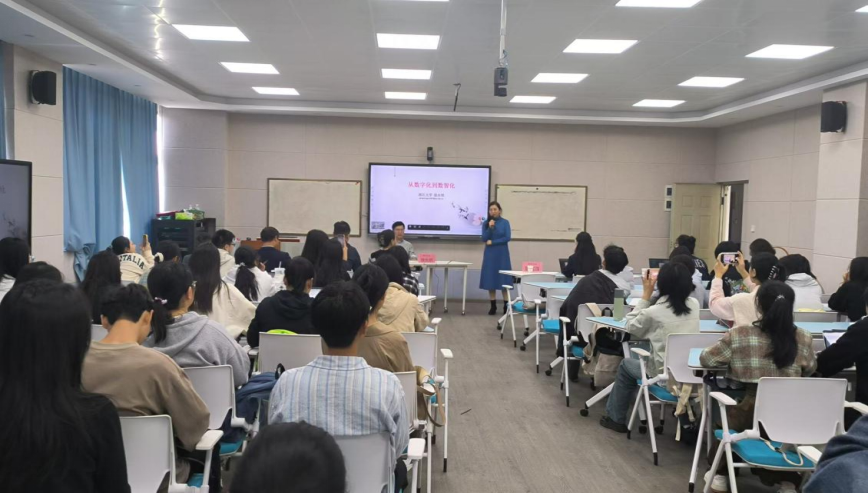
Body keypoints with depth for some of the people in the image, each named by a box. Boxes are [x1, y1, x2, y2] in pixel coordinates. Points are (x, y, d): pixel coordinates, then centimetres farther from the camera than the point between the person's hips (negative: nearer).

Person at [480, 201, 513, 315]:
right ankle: (493, 306, 10)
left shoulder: (505, 222, 0)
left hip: (502, 254, -2)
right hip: (490, 254, 2)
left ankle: (506, 306, 2)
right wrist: (490, 228, -16)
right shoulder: (486, 223, 5)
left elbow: (508, 238, -8)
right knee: (490, 280, 2)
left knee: (504, 280, -3)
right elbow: (484, 239, -3)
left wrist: (492, 242, -9)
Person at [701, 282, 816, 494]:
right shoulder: (804, 338, -3)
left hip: (750, 414, -2)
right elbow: (809, 371, 16)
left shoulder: (740, 334, -9)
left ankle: (722, 475, 32)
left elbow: (706, 359, 0)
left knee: (725, 419, 30)